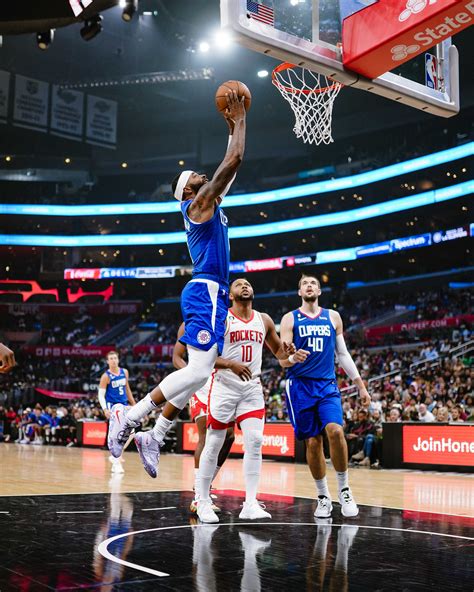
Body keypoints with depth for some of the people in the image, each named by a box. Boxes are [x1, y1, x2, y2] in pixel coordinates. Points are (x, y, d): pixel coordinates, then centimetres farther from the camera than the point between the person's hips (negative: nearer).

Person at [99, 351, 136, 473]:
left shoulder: (124, 372, 6)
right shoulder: (106, 376, -11)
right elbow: (101, 395, -12)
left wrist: (133, 404, 18)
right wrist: (105, 409, -26)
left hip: (123, 405, 6)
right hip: (112, 406, -6)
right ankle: (116, 462, -7)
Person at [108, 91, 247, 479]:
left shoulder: (210, 204, 22)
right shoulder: (199, 202, -4)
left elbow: (232, 165, 32)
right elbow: (233, 161, -11)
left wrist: (235, 126, 29)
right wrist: (239, 121, 1)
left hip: (212, 293, 10)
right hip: (206, 292, -10)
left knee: (200, 372, 7)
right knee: (198, 369, -18)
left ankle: (154, 438, 8)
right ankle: (130, 417, -13)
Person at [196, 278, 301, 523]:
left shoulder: (264, 320, 10)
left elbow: (278, 350, 21)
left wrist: (292, 354, -2)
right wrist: (231, 364, -26)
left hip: (252, 387, 4)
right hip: (224, 386, -4)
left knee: (255, 441, -9)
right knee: (213, 444, 0)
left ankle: (250, 504, -5)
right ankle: (203, 501, 13)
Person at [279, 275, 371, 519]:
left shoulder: (333, 317, 12)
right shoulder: (290, 319, 5)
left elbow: (343, 354, 16)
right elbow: (283, 359, -1)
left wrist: (361, 386, 12)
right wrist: (292, 358, -26)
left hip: (327, 384, 1)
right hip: (300, 386, -1)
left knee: (335, 430, -20)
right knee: (313, 442, 0)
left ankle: (344, 489, -4)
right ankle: (323, 496, 16)